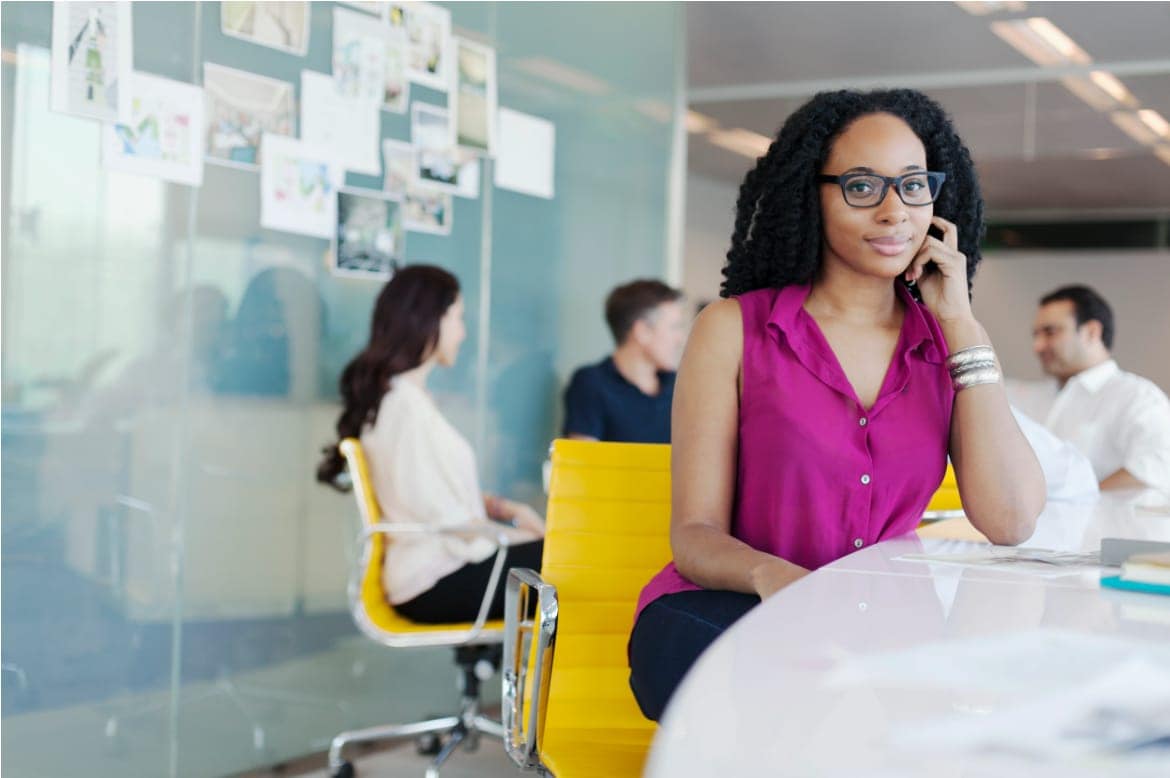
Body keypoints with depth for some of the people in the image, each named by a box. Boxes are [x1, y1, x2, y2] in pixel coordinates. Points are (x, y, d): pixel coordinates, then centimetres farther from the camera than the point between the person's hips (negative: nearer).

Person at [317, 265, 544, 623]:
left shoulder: (407, 395, 14)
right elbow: (454, 527, -17)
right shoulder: (406, 405, -16)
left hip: (444, 565, 10)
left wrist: (506, 509, 5)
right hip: (436, 583, -10)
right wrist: (533, 538, -8)